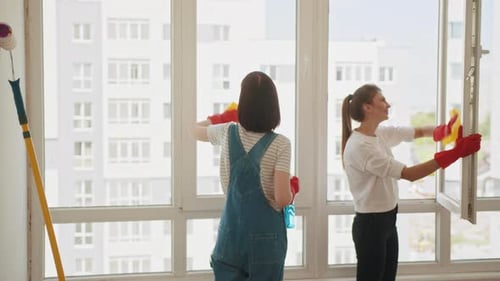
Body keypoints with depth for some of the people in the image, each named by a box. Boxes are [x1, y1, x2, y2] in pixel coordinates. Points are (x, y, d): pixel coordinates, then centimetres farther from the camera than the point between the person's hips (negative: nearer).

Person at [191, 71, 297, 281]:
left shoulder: (227, 133, 0)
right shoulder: (280, 144, -12)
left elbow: (195, 130, 23)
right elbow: (283, 199, -17)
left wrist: (223, 117, 39)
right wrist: (291, 194, 5)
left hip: (231, 234, 3)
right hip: (266, 236, -3)